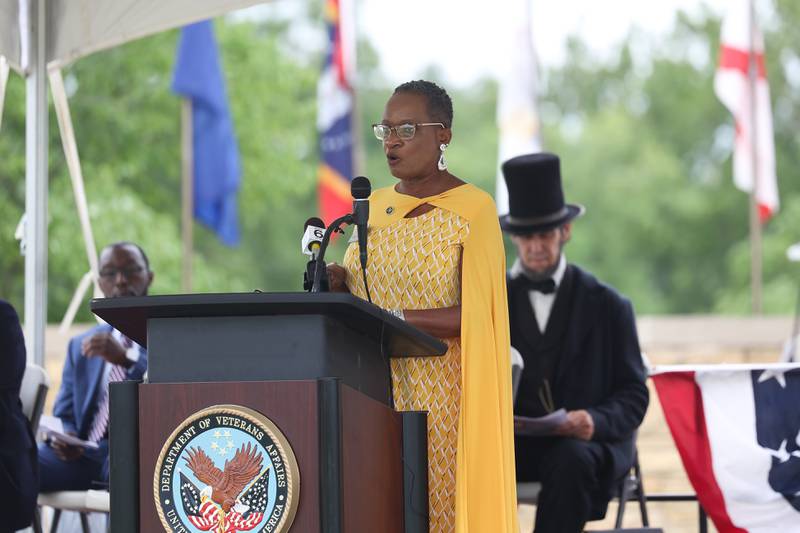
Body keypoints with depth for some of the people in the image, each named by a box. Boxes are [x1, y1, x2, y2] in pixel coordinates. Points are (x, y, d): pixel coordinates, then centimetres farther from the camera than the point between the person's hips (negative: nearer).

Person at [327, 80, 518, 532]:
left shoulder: (472, 210, -6)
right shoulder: (374, 206, 14)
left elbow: (474, 316, -14)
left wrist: (392, 320, -23)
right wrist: (340, 283, 0)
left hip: (441, 395, -5)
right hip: (377, 390, 5)